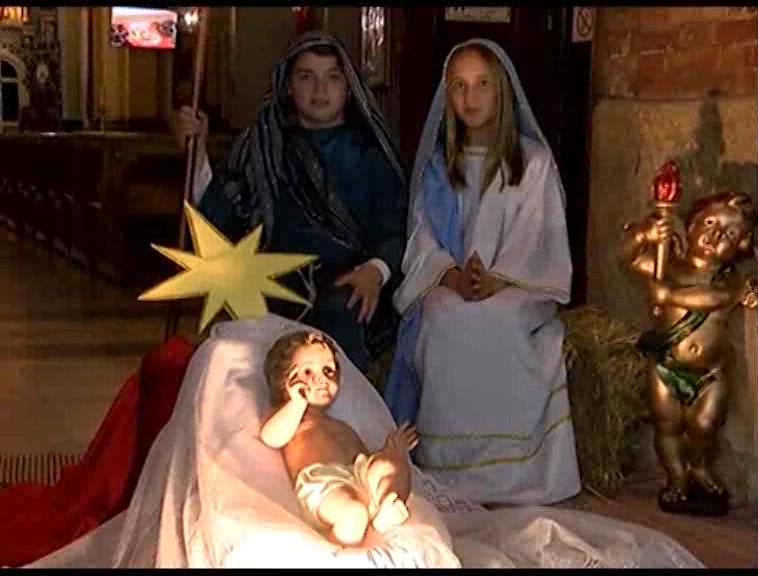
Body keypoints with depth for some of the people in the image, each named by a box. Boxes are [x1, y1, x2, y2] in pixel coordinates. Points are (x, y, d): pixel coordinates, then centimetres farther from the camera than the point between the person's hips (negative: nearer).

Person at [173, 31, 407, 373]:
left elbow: (395, 228, 5)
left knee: (340, 315, -34)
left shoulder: (369, 151, 12)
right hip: (278, 286, 1)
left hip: (351, 289, -1)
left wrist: (376, 269, -15)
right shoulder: (263, 146, 14)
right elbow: (221, 219, 6)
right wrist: (197, 153, -6)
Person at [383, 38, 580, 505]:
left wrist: (496, 280, -19)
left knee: (509, 422, -14)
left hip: (513, 318, -2)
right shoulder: (436, 165, 15)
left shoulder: (533, 161, 5)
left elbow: (538, 239, -2)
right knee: (449, 420, -7)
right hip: (446, 321, 3)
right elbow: (424, 239, 9)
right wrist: (453, 276, -13)